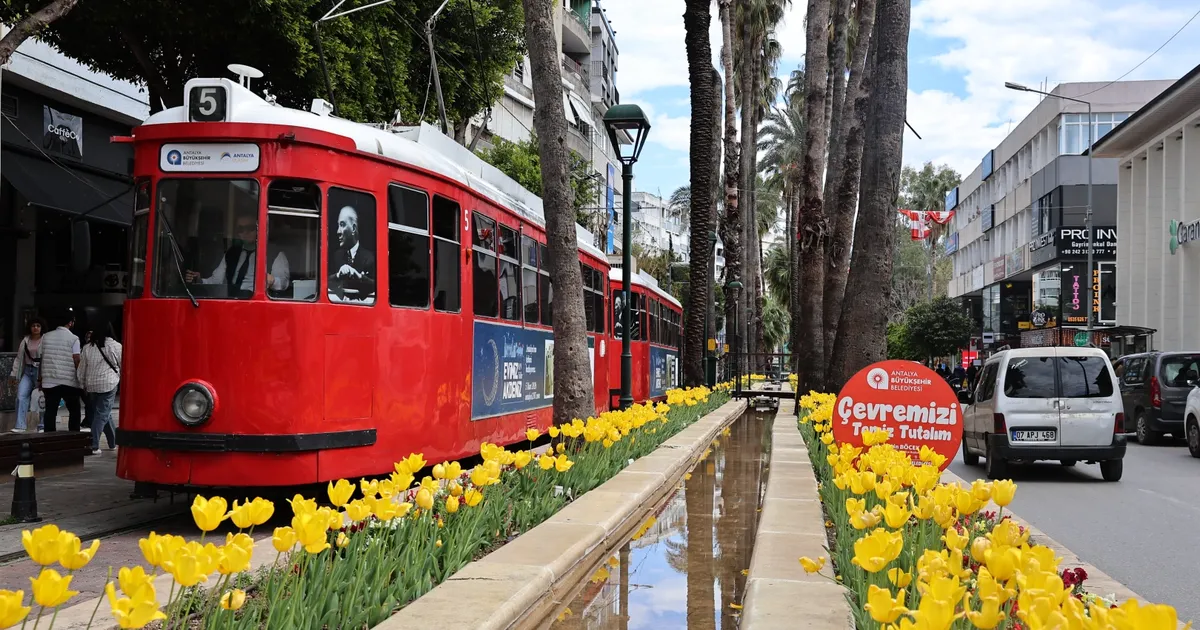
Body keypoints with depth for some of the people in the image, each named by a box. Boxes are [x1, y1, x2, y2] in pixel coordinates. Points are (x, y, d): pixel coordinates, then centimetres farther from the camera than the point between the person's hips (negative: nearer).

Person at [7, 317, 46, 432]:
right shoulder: (25, 341, 9)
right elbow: (19, 358, 14)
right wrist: (14, 374, 12)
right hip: (27, 372, 4)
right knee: (21, 396, -8)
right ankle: (20, 426, -6)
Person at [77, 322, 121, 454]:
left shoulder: (87, 347, 6)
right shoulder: (115, 346, -6)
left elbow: (81, 369, 10)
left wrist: (84, 384, 22)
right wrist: (121, 378, 19)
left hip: (92, 385, 5)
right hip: (109, 384, -5)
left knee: (105, 413, 17)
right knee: (102, 414, -3)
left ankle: (113, 442, 25)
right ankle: (93, 445, -10)